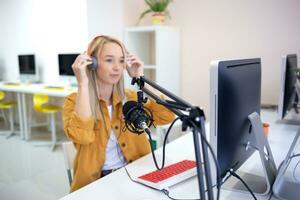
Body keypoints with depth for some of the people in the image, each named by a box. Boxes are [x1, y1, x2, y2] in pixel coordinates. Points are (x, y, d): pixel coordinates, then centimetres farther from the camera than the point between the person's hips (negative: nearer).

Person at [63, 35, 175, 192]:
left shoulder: (130, 98, 6)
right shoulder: (75, 101, -4)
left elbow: (167, 116, -7)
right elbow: (82, 136, -24)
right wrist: (82, 83, -20)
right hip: (96, 182, -2)